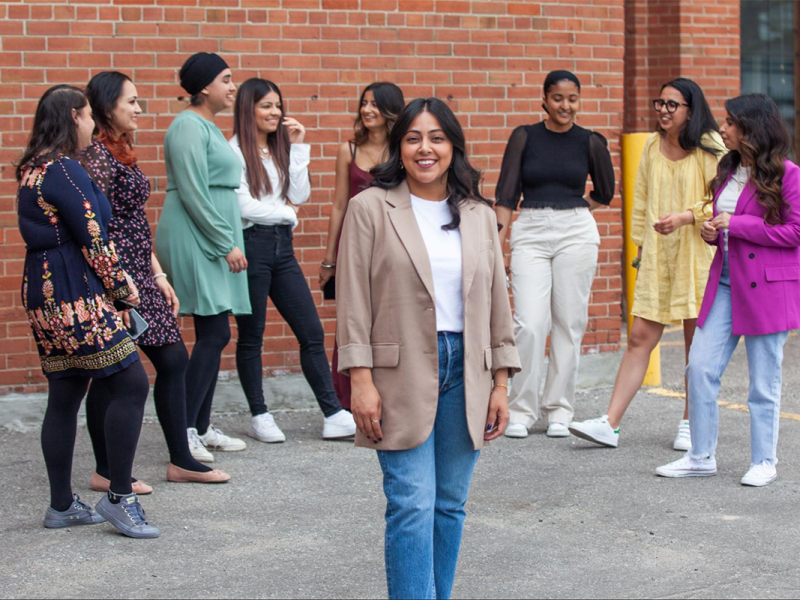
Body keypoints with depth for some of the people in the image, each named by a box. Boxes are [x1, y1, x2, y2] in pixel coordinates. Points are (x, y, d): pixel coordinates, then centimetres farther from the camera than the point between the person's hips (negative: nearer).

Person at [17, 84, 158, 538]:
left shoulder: (34, 169, 14)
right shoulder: (65, 171, -14)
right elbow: (93, 240, -16)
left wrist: (116, 278, 11)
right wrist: (122, 286, -2)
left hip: (44, 293, 10)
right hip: (75, 296, -10)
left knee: (65, 394, 13)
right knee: (131, 383, -7)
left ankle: (62, 505, 18)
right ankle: (119, 498, -4)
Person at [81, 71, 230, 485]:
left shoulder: (122, 153, 15)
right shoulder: (98, 156, -14)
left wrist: (158, 275, 17)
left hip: (139, 277, 10)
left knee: (173, 359, 10)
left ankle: (181, 460, 18)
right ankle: (106, 471, 9)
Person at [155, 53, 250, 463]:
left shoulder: (208, 127, 19)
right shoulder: (189, 127, -11)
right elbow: (193, 194, -18)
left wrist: (228, 242, 20)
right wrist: (227, 244, -16)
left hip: (213, 243, 10)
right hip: (195, 241, -10)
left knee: (212, 336, 8)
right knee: (214, 334, -12)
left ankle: (201, 428, 13)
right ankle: (185, 428, -8)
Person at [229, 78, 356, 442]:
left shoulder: (280, 149, 15)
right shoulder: (235, 152, -7)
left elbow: (299, 196, 6)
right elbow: (243, 206, -13)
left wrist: (298, 148, 2)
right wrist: (286, 213, 1)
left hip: (282, 247, 7)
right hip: (251, 245, -7)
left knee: (312, 332, 2)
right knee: (251, 337, 5)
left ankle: (334, 415, 2)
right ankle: (259, 416, 15)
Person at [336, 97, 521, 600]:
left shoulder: (479, 214, 9)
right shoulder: (370, 209, -2)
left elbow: (498, 300, 11)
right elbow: (353, 300, -5)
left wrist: (501, 384, 7)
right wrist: (361, 380, -11)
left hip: (467, 371, 4)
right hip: (402, 374, -4)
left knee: (450, 505, 9)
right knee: (413, 506, -8)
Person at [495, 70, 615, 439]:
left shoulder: (590, 142, 5)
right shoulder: (524, 137, 3)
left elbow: (604, 193, 18)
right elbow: (507, 192, 1)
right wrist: (499, 232, -8)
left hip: (576, 233, 1)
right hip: (529, 233, -1)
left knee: (569, 323, 3)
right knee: (529, 324, -10)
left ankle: (559, 409, 14)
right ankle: (521, 411, 2)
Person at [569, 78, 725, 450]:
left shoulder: (709, 147, -4)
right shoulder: (653, 146, 11)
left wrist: (684, 217, -20)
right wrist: (641, 245, 15)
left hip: (697, 254, -4)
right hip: (658, 254, 4)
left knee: (696, 342, 4)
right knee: (640, 338, 0)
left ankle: (690, 424, 17)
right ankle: (610, 424, -3)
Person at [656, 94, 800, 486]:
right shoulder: (728, 170, 14)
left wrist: (736, 225, -16)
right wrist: (712, 232, 2)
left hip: (767, 288, -7)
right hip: (725, 283, 7)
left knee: (764, 380, 2)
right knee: (700, 367, 1)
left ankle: (764, 462, 15)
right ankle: (701, 457, 12)